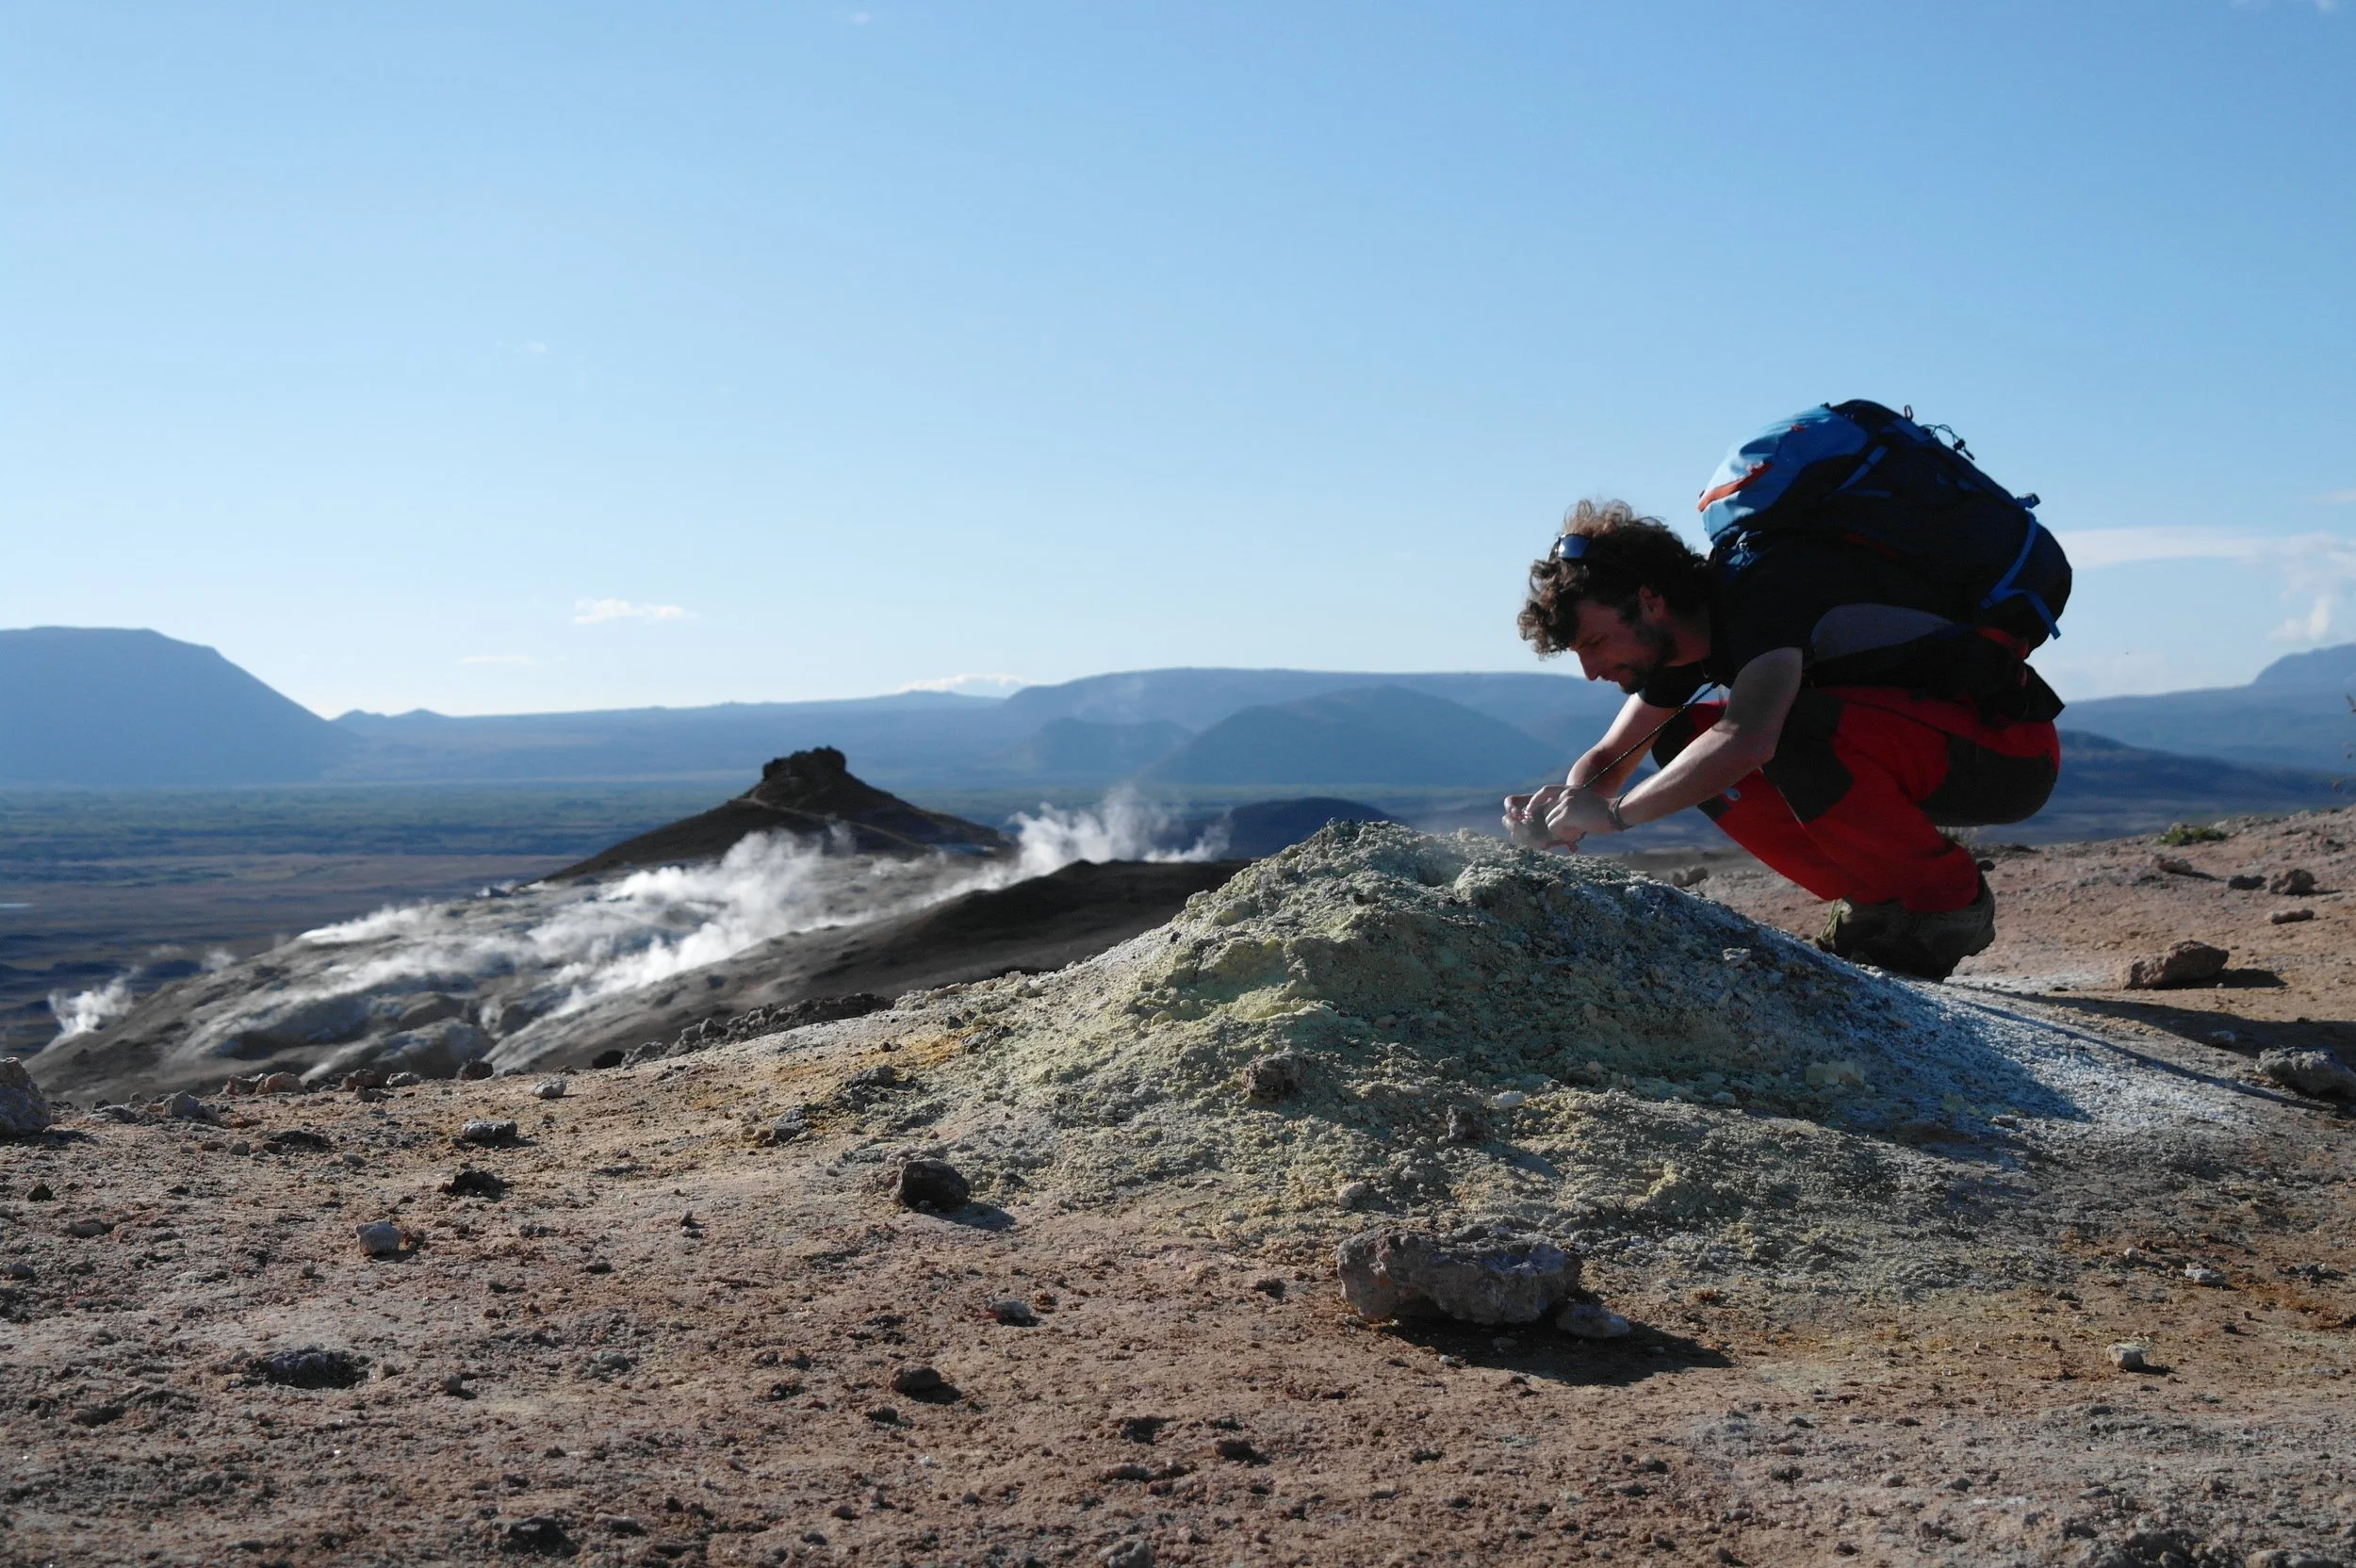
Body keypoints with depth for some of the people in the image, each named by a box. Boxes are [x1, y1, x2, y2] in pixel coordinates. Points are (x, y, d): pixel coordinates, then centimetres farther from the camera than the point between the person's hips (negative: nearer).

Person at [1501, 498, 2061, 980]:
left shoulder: (1768, 585, -25)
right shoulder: (1688, 632, 2)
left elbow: (1747, 739, -41)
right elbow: (1608, 758, 9)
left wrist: (1616, 812, -31)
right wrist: (1566, 811, -14)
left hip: (2010, 747, -9)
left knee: (1795, 727, -34)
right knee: (1684, 740, -3)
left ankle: (1946, 901, -12)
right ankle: (1880, 909, 0)